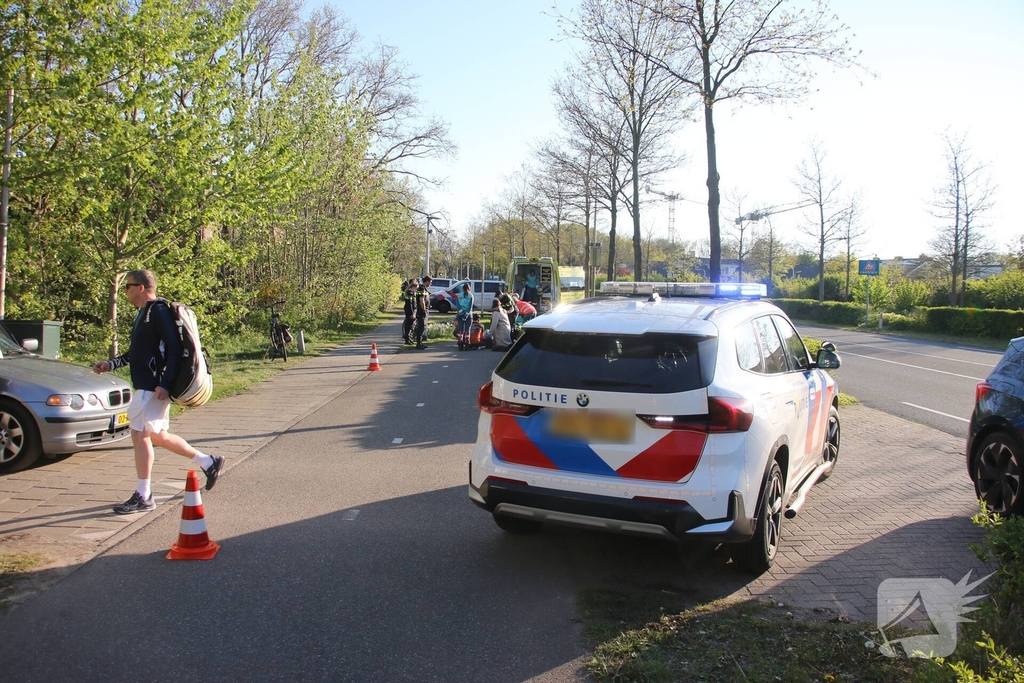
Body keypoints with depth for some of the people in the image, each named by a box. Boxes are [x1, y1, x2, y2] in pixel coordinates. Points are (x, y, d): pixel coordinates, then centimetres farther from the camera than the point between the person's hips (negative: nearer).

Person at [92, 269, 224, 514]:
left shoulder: (159, 311, -14)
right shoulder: (143, 313, 17)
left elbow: (174, 348, -21)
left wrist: (164, 383, -26)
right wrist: (111, 364, 13)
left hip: (153, 388, -10)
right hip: (145, 386, 10)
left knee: (140, 435, -5)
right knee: (158, 436, 15)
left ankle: (143, 497, 4)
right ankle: (209, 463, 23)